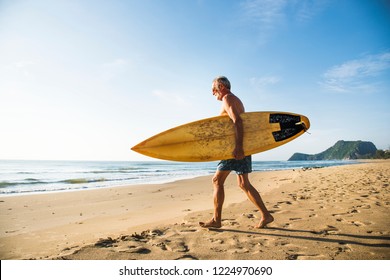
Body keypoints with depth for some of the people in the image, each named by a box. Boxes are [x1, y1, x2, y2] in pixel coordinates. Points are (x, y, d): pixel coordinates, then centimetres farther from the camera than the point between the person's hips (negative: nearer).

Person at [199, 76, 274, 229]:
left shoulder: (227, 99, -7)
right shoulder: (237, 100, 23)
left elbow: (238, 121, -22)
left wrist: (238, 146, -31)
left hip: (236, 147, -10)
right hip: (242, 146, 10)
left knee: (217, 180, -4)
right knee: (244, 184, 11)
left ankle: (216, 220, 2)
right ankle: (265, 215, 13)